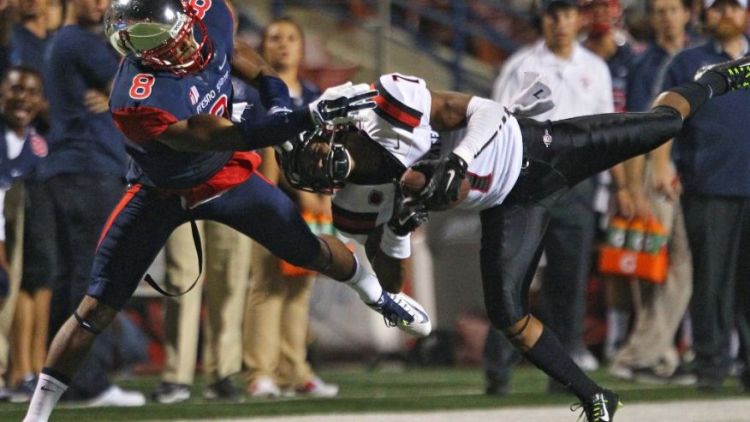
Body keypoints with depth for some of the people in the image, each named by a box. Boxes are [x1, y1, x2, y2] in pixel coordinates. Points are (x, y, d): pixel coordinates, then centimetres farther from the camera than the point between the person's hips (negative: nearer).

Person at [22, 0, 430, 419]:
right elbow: (232, 138, -40)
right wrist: (314, 115, -48)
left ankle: (378, 295, 50)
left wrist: (276, 94, -14)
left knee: (312, 252, 18)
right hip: (162, 193, -5)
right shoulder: (141, 101, -41)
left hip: (226, 176, 5)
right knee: (96, 311, -7)